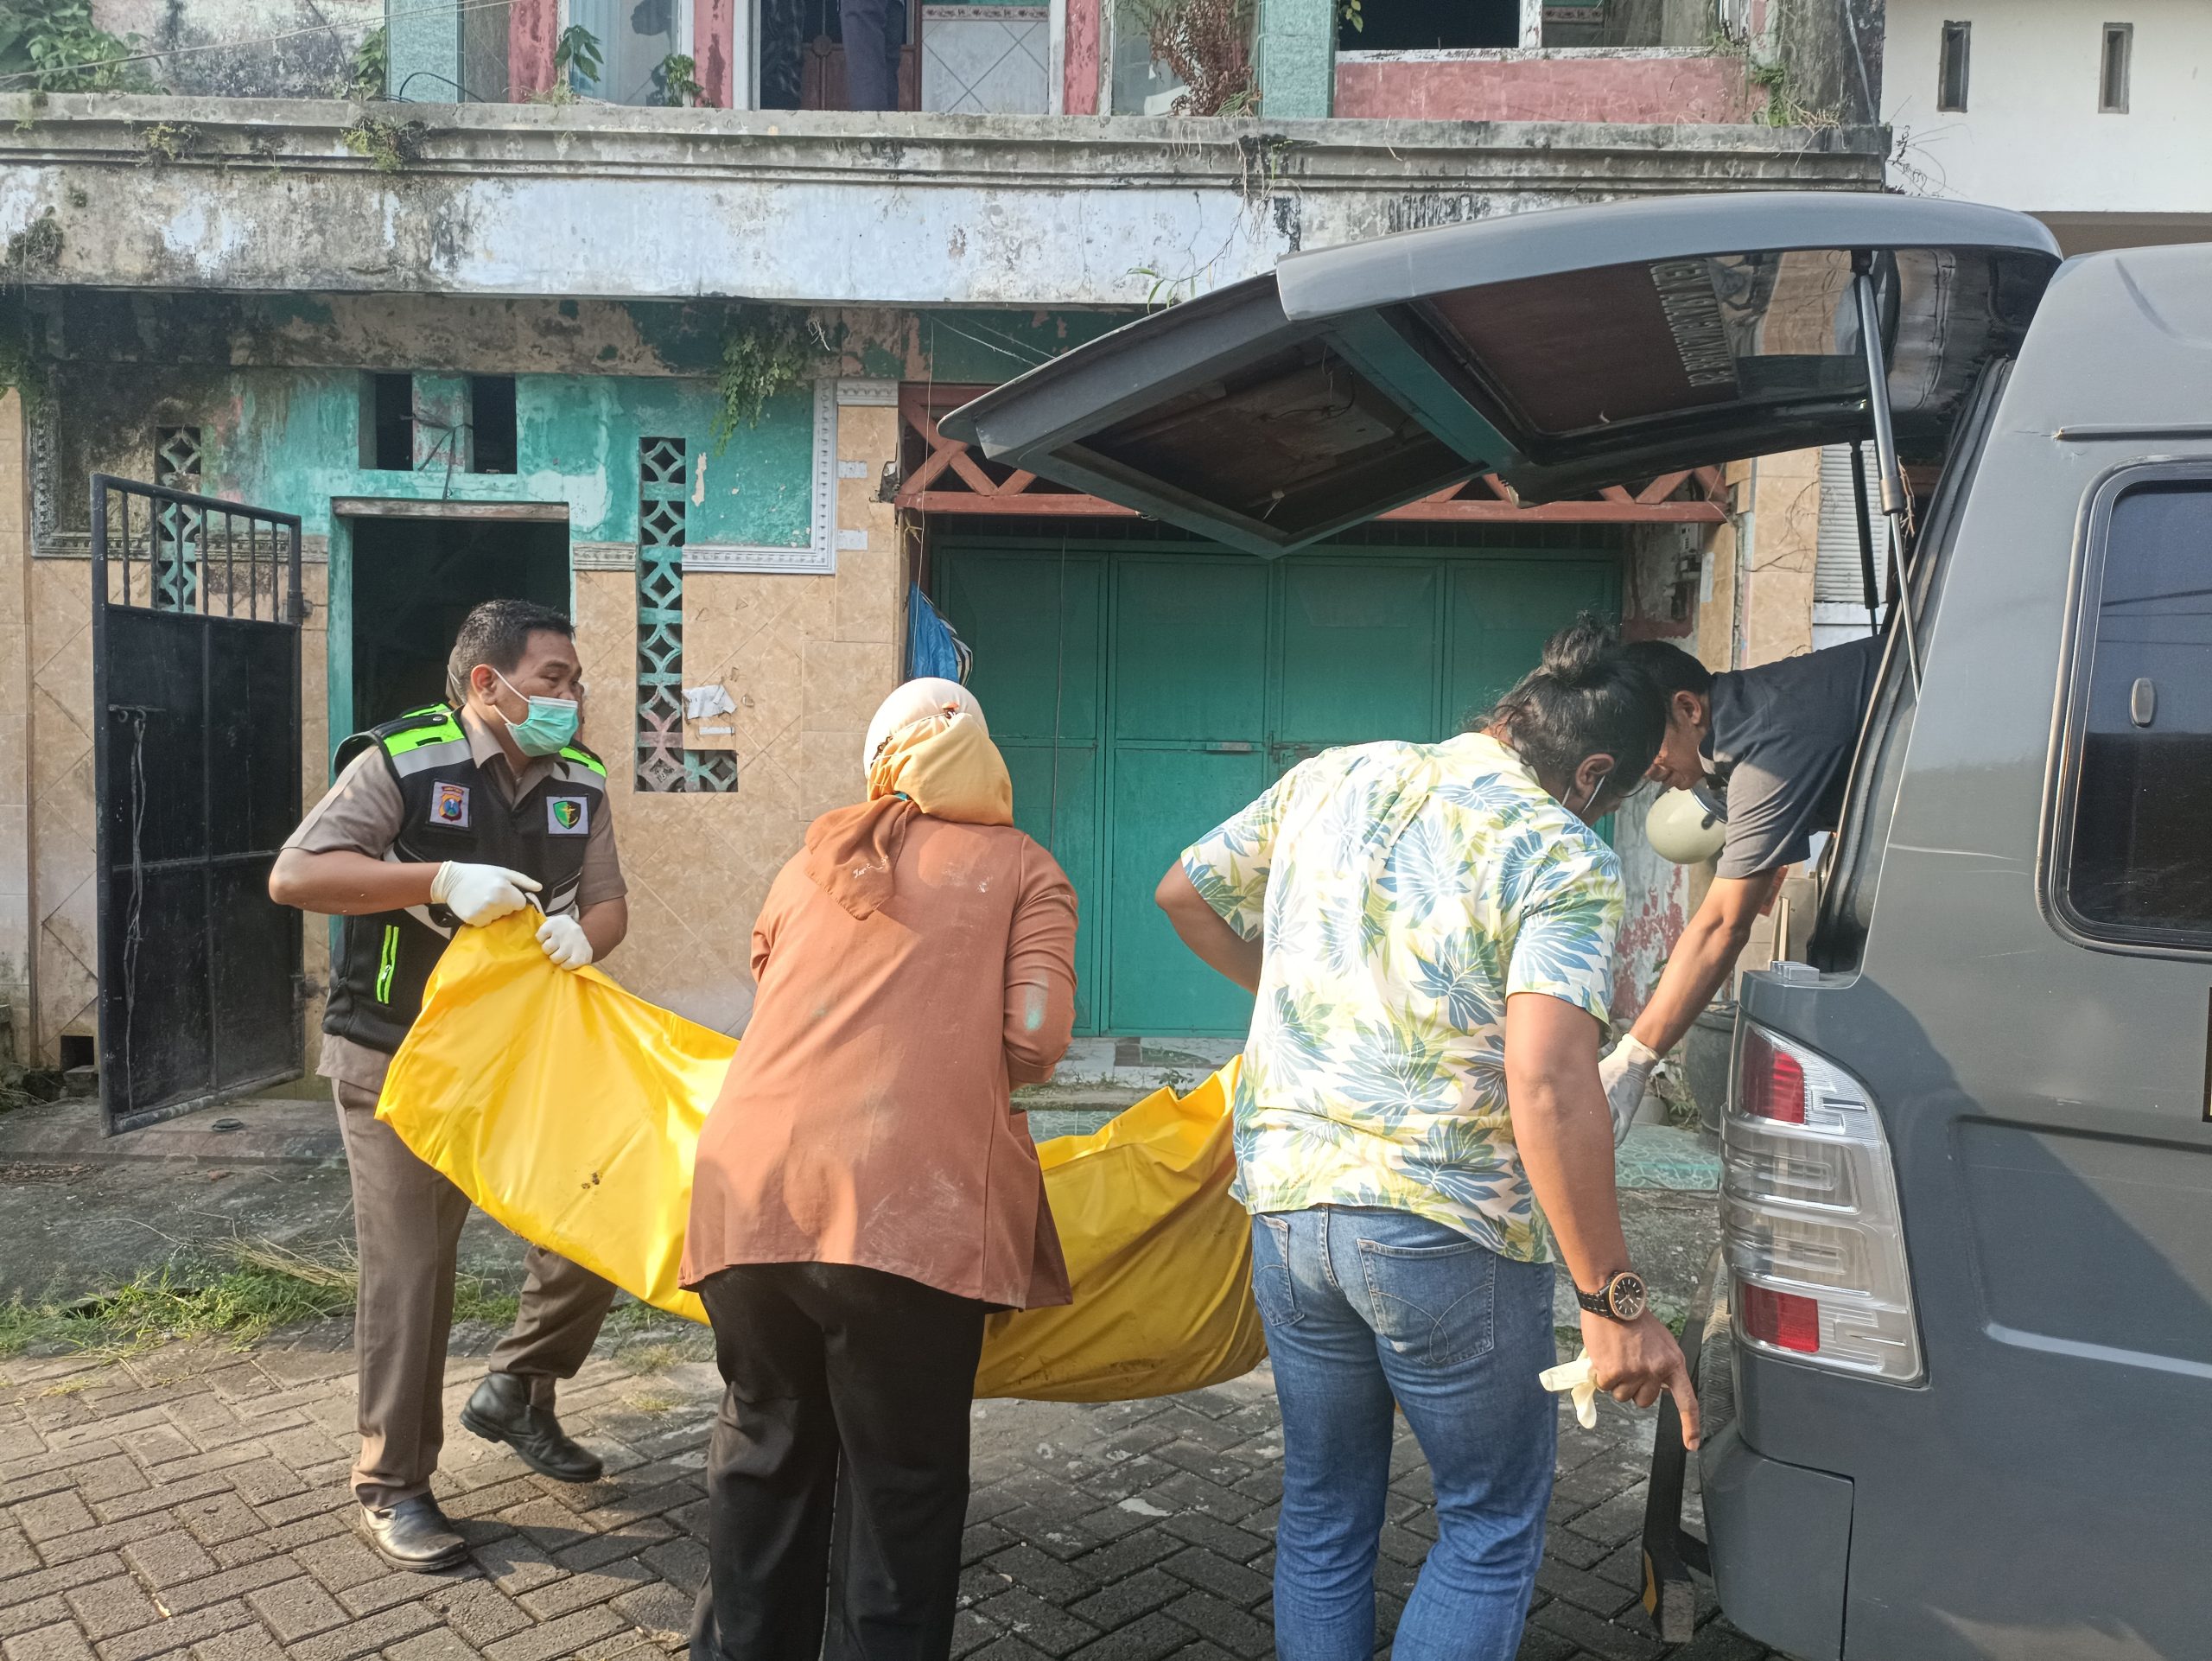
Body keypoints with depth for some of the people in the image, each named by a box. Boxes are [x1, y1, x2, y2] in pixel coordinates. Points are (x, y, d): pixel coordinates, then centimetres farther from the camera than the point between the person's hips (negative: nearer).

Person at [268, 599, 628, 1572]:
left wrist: (582, 933, -18)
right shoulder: (400, 763, -13)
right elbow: (294, 877, -19)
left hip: (528, 1047, 5)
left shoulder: (579, 781, 3)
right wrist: (442, 880, -28)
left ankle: (515, 1395, 28)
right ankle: (392, 1488, 15)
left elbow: (609, 901, 6)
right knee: (409, 1265, -2)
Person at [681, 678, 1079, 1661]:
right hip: (906, 1206, -4)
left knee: (767, 1448, 22)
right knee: (901, 1483, 10)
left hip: (749, 1193, 4)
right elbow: (1035, 1038, 0)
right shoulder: (1024, 869, 12)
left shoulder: (811, 863, 22)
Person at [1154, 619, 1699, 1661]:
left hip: (1285, 1200, 5)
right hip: (1445, 1224, -5)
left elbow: (1186, 894, 16)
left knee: (1322, 1509, 22)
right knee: (1492, 1523, 16)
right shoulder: (1563, 860, -11)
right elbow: (1546, 1085, -23)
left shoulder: (1332, 778, 6)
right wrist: (1614, 1303, -17)